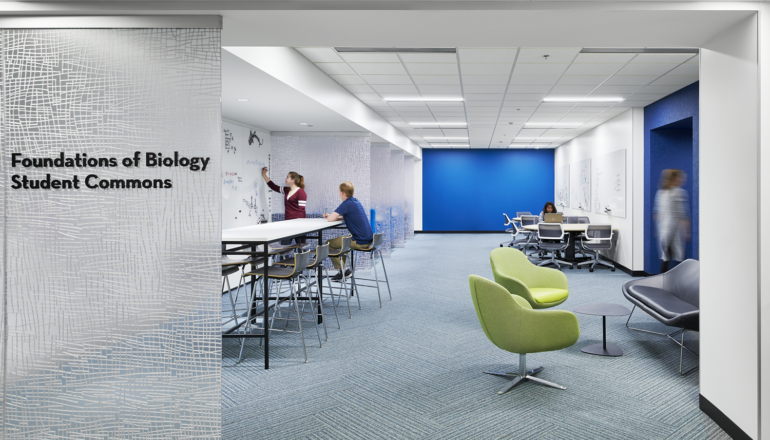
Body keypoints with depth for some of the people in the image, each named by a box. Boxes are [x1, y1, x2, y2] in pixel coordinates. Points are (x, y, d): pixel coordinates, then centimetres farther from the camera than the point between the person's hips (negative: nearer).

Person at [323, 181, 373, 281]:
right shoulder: (355, 201, 11)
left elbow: (330, 219, -21)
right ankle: (343, 270, 34)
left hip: (360, 243, -10)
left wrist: (329, 216, 3)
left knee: (329, 244, 1)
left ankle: (343, 271, 6)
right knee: (341, 240, 32)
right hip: (368, 239, 10)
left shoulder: (347, 204, -18)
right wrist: (330, 216, 12)